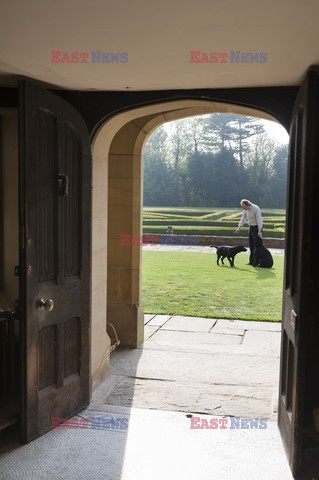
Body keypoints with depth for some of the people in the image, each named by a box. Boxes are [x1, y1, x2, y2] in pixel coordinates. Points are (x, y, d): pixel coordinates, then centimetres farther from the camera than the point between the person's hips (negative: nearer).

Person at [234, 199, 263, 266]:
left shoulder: (256, 208, -21)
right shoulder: (246, 210, 2)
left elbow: (259, 220, -23)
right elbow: (243, 218, 9)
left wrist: (260, 231, -28)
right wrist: (239, 227, -2)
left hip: (257, 227, -8)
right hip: (251, 227, 8)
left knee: (257, 245, -9)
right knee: (251, 245, 11)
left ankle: (255, 262, -9)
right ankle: (251, 261, 18)